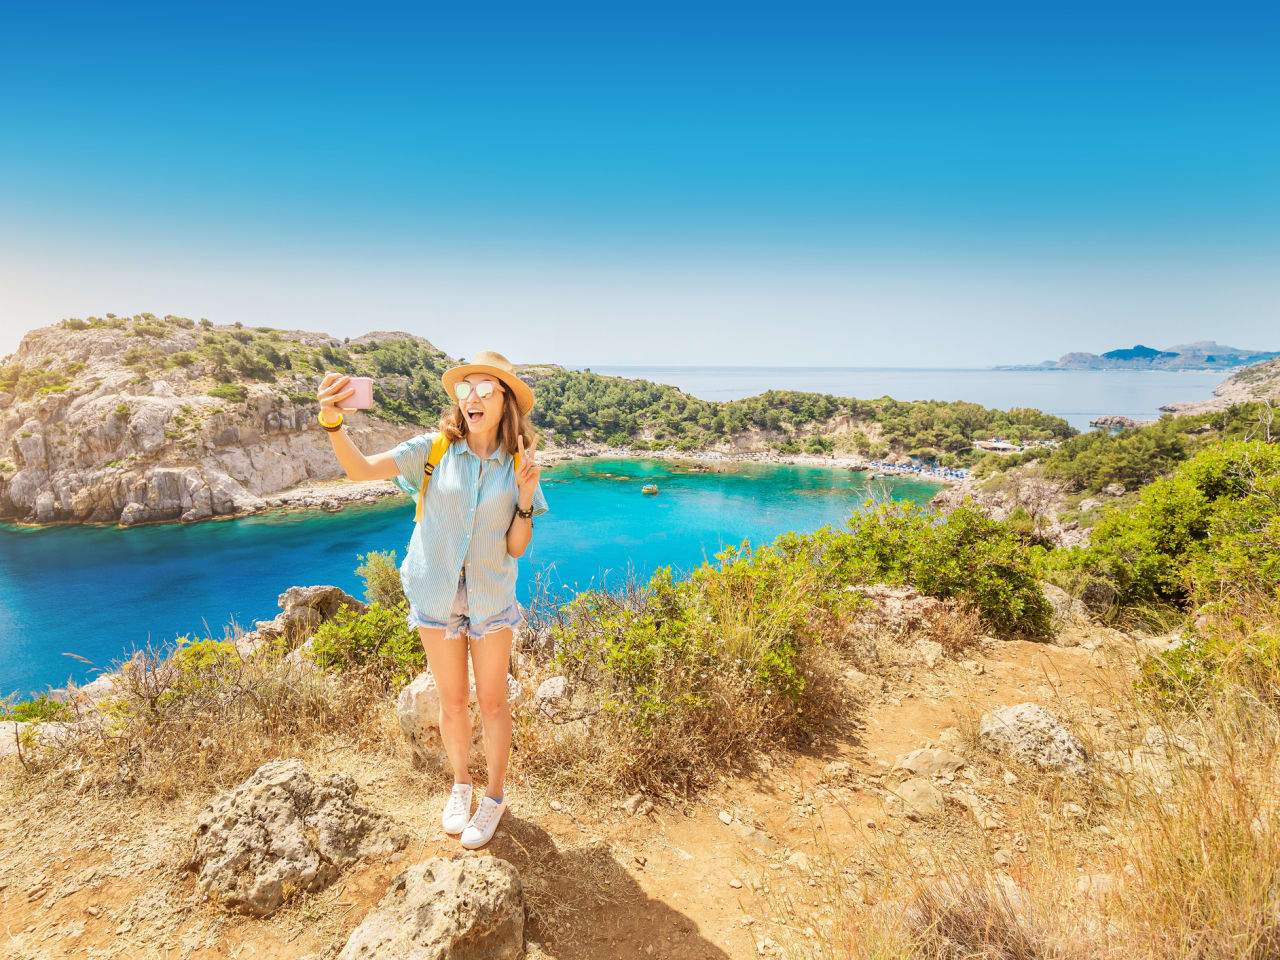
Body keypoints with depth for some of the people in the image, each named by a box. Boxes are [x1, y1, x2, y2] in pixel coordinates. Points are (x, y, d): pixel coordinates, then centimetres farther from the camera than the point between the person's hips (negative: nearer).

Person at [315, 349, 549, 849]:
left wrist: (525, 497, -22)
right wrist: (333, 423, -36)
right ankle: (460, 784, 40)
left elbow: (516, 548, -6)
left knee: (492, 701, 11)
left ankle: (493, 796, 33)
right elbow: (362, 469, -18)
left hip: (491, 600, 0)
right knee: (452, 701, 15)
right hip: (437, 597, 0)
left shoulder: (517, 465, -7)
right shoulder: (434, 449, -9)